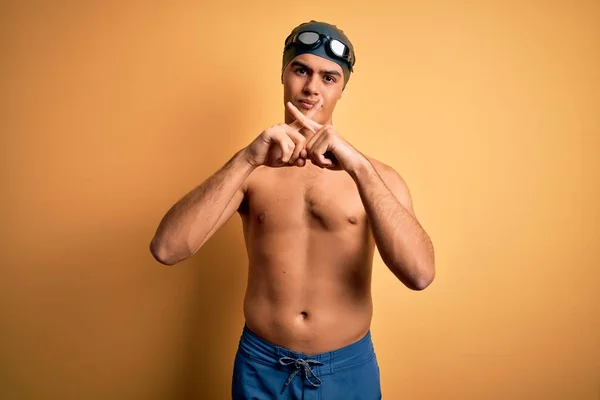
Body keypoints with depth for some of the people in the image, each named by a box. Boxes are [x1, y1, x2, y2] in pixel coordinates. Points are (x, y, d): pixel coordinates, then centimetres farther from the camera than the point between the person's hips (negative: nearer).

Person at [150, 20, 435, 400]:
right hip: (261, 367, 1)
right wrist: (246, 159, -27)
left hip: (348, 369, 0)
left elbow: (420, 274, -21)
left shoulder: (376, 175, -6)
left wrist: (359, 167, -29)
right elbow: (166, 249, -17)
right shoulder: (250, 172, -4)